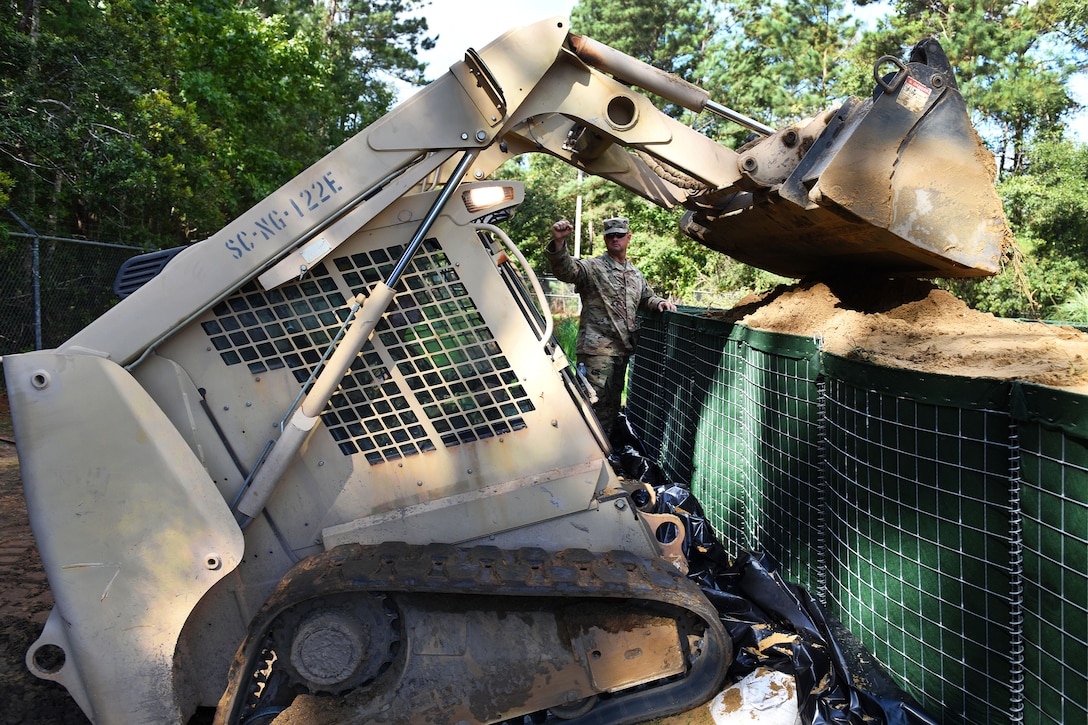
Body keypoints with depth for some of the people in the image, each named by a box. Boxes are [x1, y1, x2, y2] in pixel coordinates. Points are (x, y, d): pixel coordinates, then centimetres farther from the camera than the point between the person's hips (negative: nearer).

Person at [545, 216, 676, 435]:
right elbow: (566, 269, -21)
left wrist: (659, 302, 8)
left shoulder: (636, 275, 19)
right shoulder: (592, 267, -3)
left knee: (613, 401, 15)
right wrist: (559, 243, -39)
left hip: (623, 349, 7)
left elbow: (647, 298, 31)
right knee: (595, 399, -13)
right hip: (596, 348, -7)